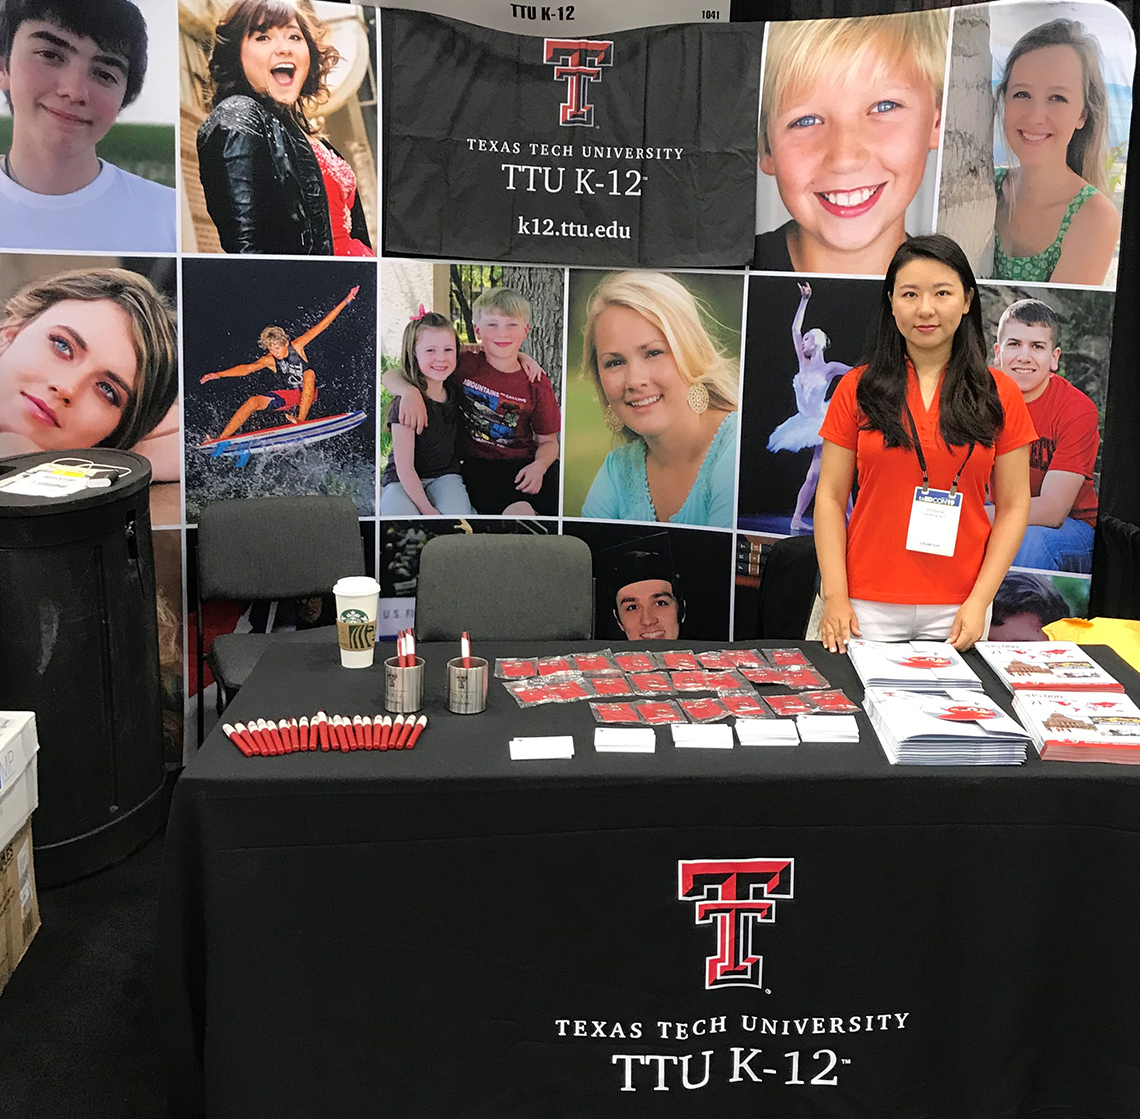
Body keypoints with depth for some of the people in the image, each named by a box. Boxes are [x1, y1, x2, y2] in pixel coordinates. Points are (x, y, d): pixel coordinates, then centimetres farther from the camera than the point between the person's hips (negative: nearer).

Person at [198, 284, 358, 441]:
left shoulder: (296, 346, -10)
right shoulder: (270, 360, -3)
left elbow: (321, 326, -13)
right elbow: (247, 368, -14)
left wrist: (346, 301, -17)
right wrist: (218, 374, -28)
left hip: (308, 394, -2)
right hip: (292, 395, 2)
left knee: (309, 373, -33)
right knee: (254, 402, -14)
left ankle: (301, 420, -34)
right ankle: (222, 438, -14)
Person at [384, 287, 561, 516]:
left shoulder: (537, 383, 6)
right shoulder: (465, 365, 2)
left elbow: (547, 441, 11)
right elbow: (391, 376, 5)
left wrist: (539, 466, -14)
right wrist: (410, 392, -20)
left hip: (525, 463, 3)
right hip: (479, 466, -3)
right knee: (519, 510, -33)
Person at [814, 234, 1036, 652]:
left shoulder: (1000, 394, 3)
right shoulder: (857, 389, 2)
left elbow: (1013, 506, 3)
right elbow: (830, 498, 1)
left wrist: (978, 602, -7)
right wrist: (835, 597, -9)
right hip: (868, 607, 0)